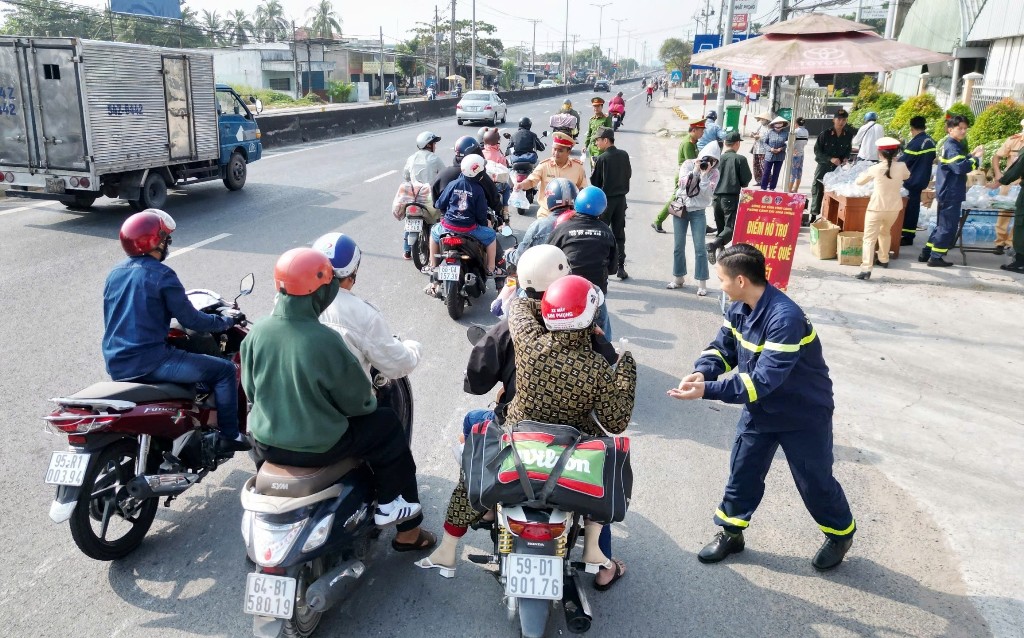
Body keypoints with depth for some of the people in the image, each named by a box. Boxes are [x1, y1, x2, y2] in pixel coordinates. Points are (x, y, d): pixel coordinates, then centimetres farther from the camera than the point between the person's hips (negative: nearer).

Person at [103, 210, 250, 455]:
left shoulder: (115, 273, 11)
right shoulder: (161, 275, -13)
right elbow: (189, 320, -12)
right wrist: (225, 319, 3)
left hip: (116, 363, 9)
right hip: (148, 361, -9)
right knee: (225, 370, -1)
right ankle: (228, 437, 4)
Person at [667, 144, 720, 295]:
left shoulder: (714, 173, -4)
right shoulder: (688, 164, -2)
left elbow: (707, 193, -15)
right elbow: (682, 183, -14)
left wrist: (704, 174, -21)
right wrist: (695, 170, -22)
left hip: (698, 212, -1)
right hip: (680, 209, 2)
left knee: (700, 248, -5)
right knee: (678, 246, 8)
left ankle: (702, 283, -1)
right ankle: (678, 278, 22)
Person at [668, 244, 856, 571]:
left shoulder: (786, 319, -36)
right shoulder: (738, 308, -8)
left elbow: (763, 380, -38)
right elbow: (723, 346, -1)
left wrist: (708, 390, -41)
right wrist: (702, 372, -24)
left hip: (804, 415, -7)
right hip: (760, 410, 7)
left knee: (814, 480, 11)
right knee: (742, 473, 13)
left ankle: (841, 534, 37)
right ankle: (731, 532, 31)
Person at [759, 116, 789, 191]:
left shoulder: (785, 133, -3)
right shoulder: (770, 132, -6)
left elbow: (788, 144, 2)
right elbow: (764, 142, -2)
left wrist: (781, 149, -14)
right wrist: (770, 149, -15)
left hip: (780, 157, 1)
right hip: (769, 156, -1)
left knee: (776, 173, 8)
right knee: (766, 172, 1)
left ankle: (772, 188, 19)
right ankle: (763, 187, 10)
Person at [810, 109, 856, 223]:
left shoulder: (848, 135, 0)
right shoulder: (825, 134, -9)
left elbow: (848, 150, 15)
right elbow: (817, 150, -8)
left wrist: (846, 158, -7)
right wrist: (830, 159, -19)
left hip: (839, 168, 2)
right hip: (823, 167, -2)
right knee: (817, 191, 2)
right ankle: (814, 216, 11)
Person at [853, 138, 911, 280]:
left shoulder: (875, 169, -12)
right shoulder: (901, 167, -4)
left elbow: (859, 181, 3)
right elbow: (907, 176, 19)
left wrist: (866, 174, 22)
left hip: (877, 208, -4)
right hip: (894, 208, 4)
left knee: (869, 238, -5)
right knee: (884, 232, 29)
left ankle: (866, 270, -19)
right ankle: (883, 260, 44)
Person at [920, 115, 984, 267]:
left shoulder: (949, 145, 14)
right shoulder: (952, 147, -17)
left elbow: (959, 162, 17)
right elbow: (961, 167, -29)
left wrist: (971, 155, 4)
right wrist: (976, 157, -17)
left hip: (946, 192, 10)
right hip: (951, 194, -10)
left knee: (942, 225, 17)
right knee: (949, 226, -3)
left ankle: (926, 253, 20)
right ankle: (936, 257, 2)